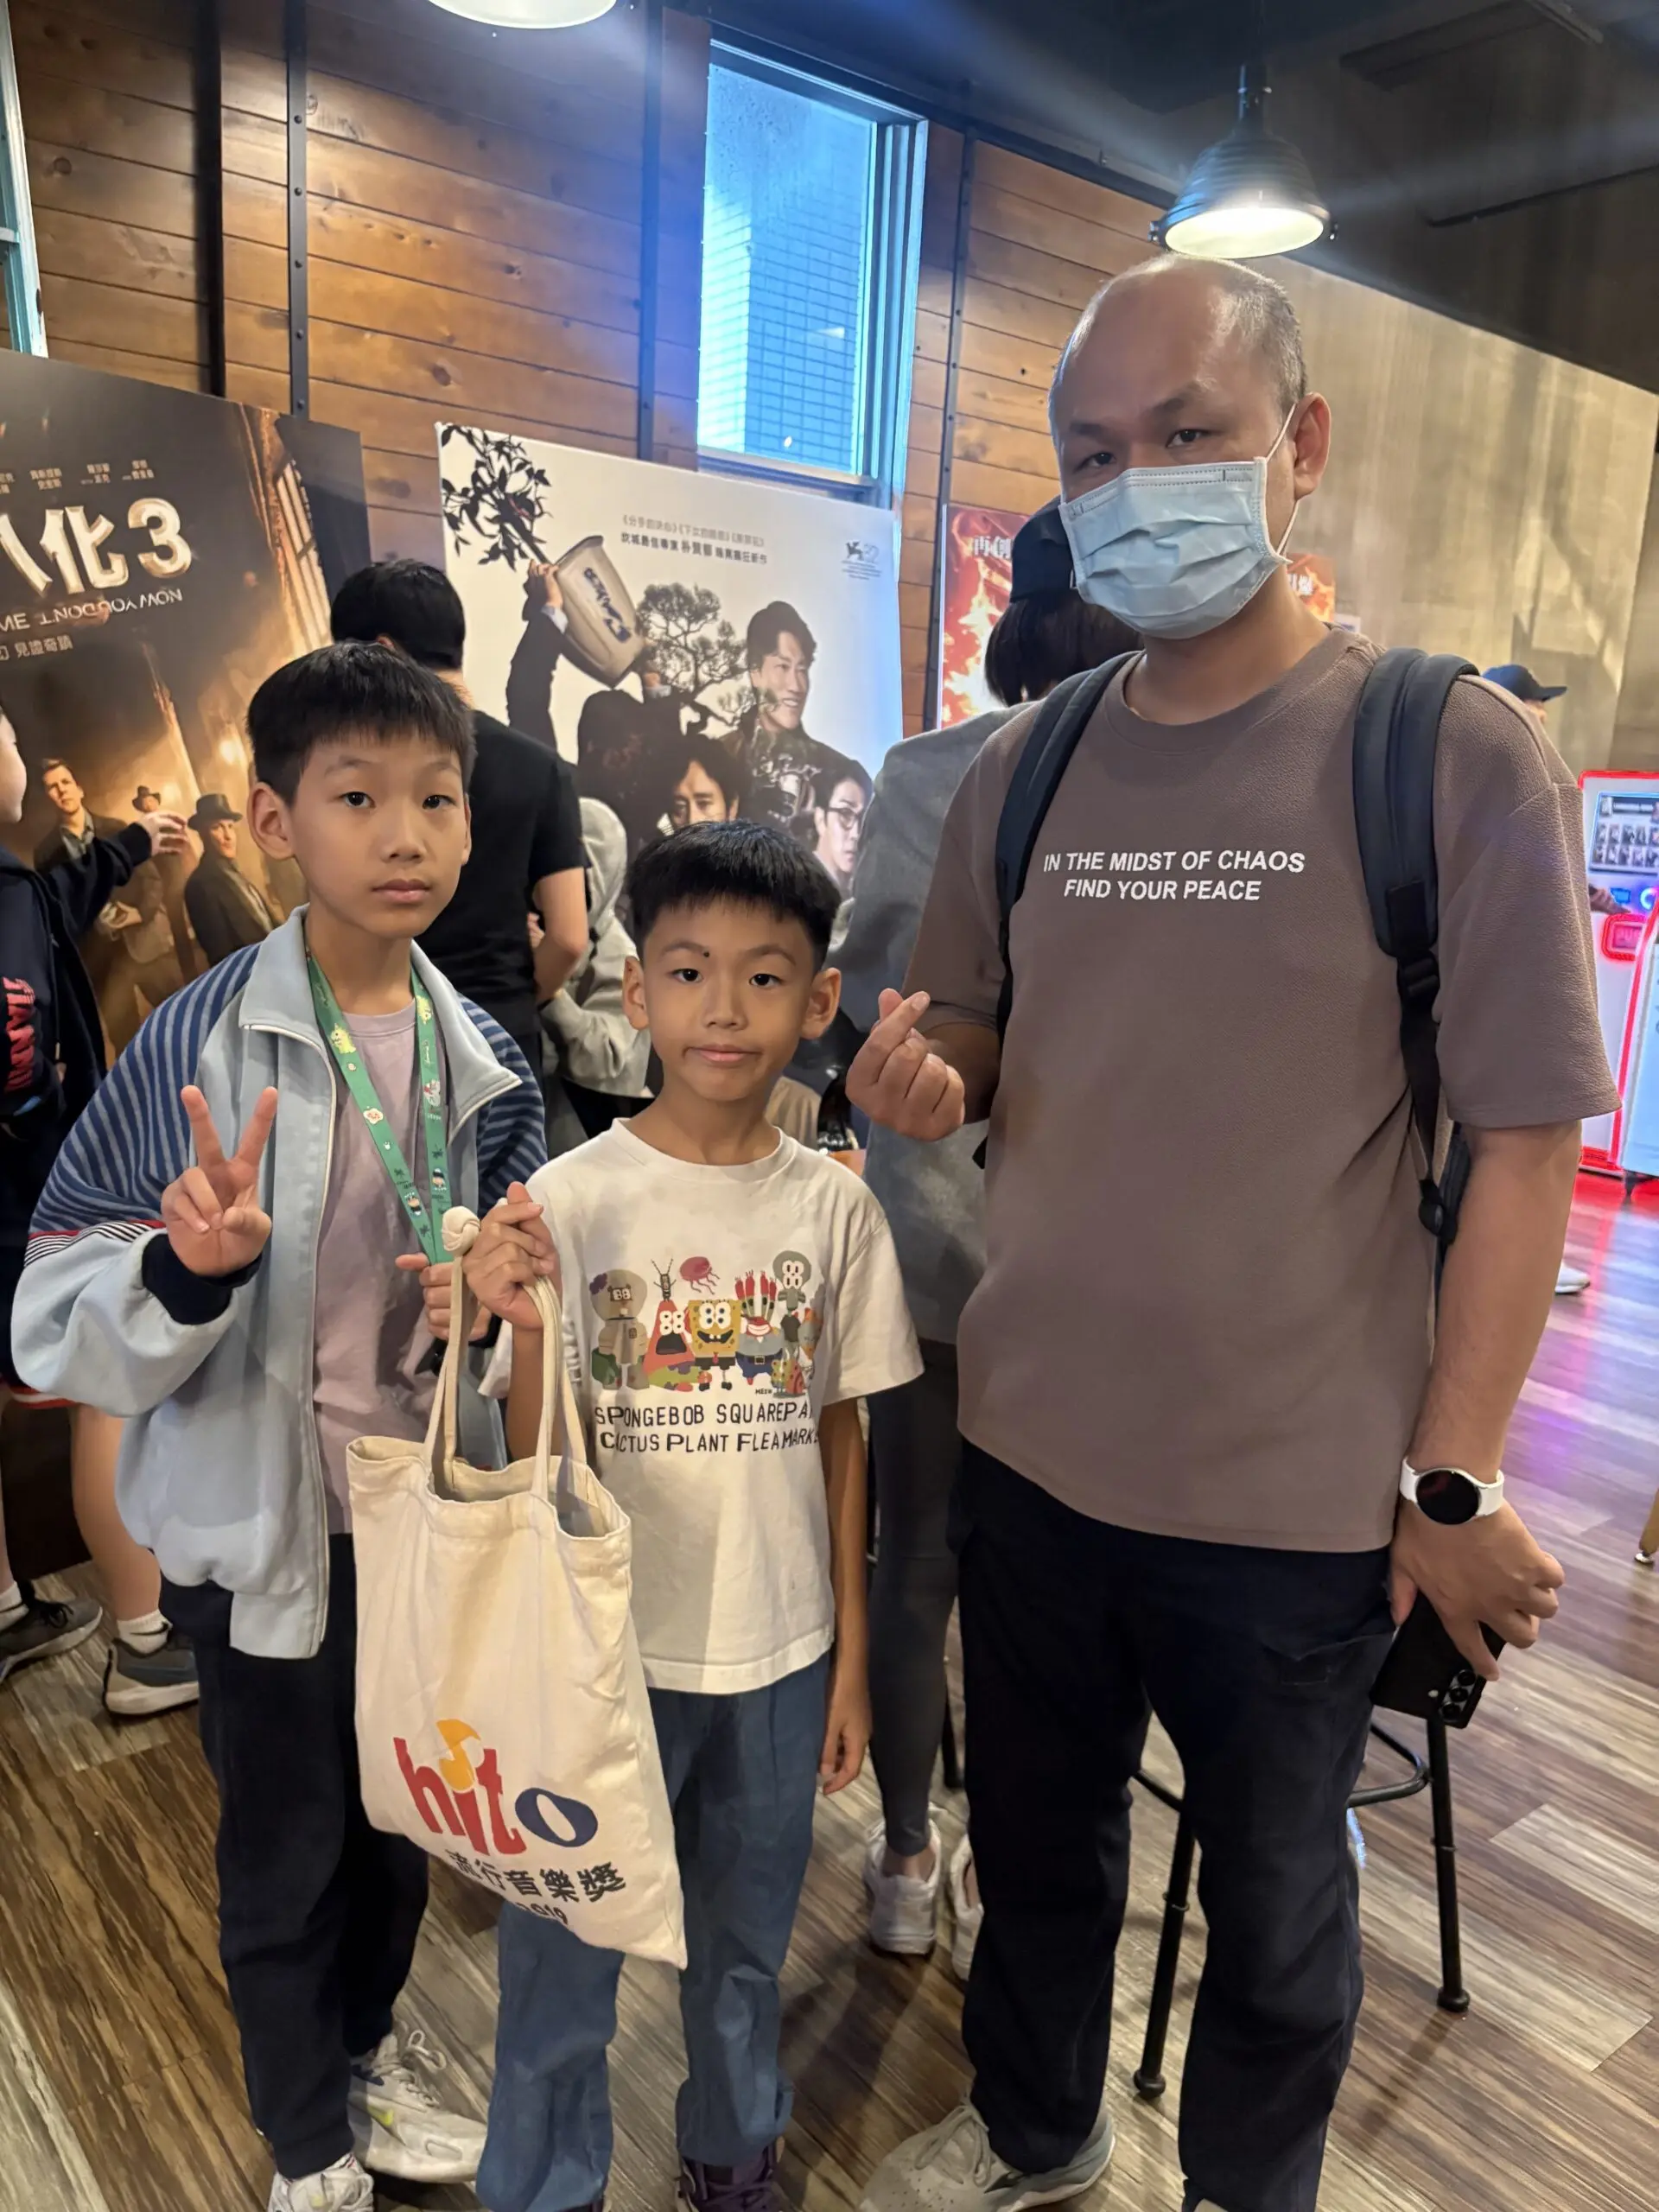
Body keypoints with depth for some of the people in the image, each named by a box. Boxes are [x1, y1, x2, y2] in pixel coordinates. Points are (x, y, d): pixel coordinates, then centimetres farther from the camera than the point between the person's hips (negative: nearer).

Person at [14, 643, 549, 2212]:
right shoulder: (199, 1043, -18)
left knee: (404, 1818, 24)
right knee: (285, 1846, 17)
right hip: (264, 1526, -4)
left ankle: (364, 2039, 55)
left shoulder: (483, 1060, -4)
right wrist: (187, 1270, -35)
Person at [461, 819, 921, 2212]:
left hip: (780, 1649, 2)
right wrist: (522, 1326, -29)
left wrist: (851, 1661, 5)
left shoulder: (833, 1206, -7)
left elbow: (840, 1435, 1)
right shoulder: (570, 1199, -13)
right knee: (562, 1952, 14)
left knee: (748, 1941, 22)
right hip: (611, 1648, -2)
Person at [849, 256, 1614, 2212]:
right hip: (1027, 1456, 4)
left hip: (1298, 1495, -4)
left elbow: (1524, 1147, -11)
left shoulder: (1456, 755, -12)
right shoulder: (1021, 773, 1)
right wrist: (925, 1082, -13)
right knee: (1036, 1843, 26)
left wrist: (1452, 1484, -10)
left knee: (1274, 1898, 22)